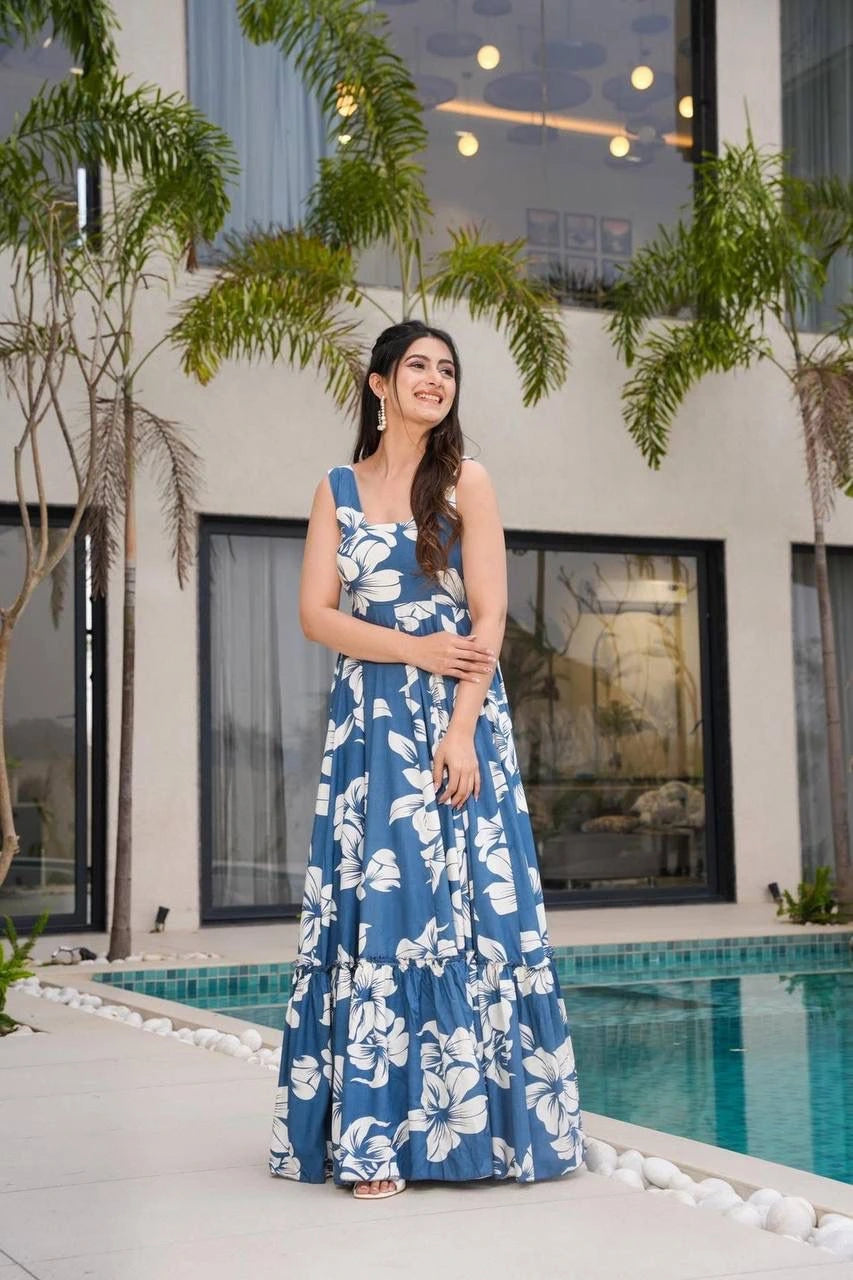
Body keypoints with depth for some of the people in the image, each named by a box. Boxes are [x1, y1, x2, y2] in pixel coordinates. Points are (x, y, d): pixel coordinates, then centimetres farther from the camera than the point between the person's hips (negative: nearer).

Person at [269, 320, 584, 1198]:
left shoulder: (465, 482, 4)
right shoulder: (339, 490, 10)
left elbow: (489, 616, -3)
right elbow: (315, 612, 1)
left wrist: (461, 728, -13)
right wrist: (418, 650, -11)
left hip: (460, 715, -1)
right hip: (370, 721, 1)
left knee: (464, 905, -3)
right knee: (373, 908, -2)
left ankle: (470, 1123, 6)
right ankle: (375, 1137, 3)